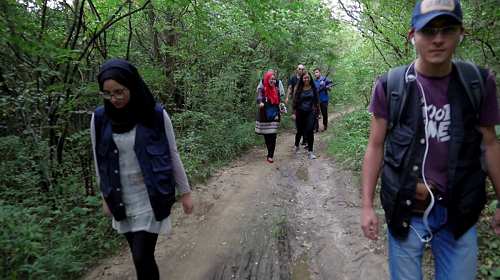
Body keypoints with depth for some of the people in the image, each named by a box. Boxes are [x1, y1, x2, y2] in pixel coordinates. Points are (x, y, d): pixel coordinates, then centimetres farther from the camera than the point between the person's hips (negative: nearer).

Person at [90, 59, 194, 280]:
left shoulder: (156, 115, -12)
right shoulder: (99, 118, -5)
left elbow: (173, 156, -4)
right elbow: (99, 161, 7)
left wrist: (185, 192, 1)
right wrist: (106, 197, 13)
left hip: (151, 198, -3)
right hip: (121, 200, 3)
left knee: (142, 257, -4)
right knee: (140, 254, 15)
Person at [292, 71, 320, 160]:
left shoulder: (313, 88, 2)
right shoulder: (299, 89, -1)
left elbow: (317, 100, 7)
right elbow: (295, 101, 1)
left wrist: (318, 111, 5)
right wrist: (293, 112, -4)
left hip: (310, 113, 0)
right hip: (300, 113, 0)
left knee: (310, 131, -8)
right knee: (300, 131, 12)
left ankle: (310, 152, 0)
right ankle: (296, 146, 38)